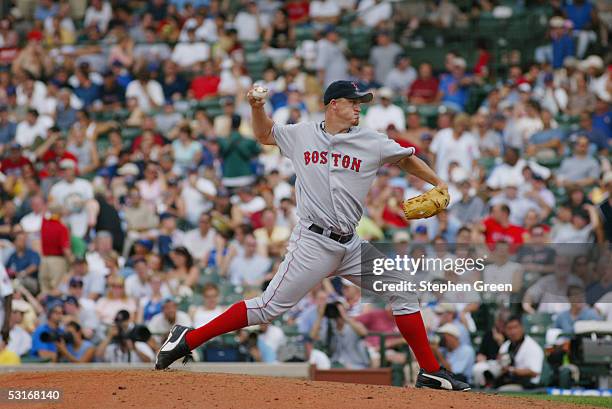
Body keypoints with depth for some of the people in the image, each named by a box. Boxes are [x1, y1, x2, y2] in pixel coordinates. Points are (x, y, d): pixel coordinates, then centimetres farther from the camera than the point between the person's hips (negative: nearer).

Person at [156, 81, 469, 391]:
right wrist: (257, 107, 5)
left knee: (402, 293, 1)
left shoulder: (372, 143, 5)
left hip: (351, 246, 4)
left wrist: (438, 184, 6)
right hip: (314, 241, -4)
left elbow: (407, 158, 17)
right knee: (269, 307, -10)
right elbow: (264, 134, 22)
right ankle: (187, 340, -4)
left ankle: (431, 373, 10)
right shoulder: (301, 135, 4)